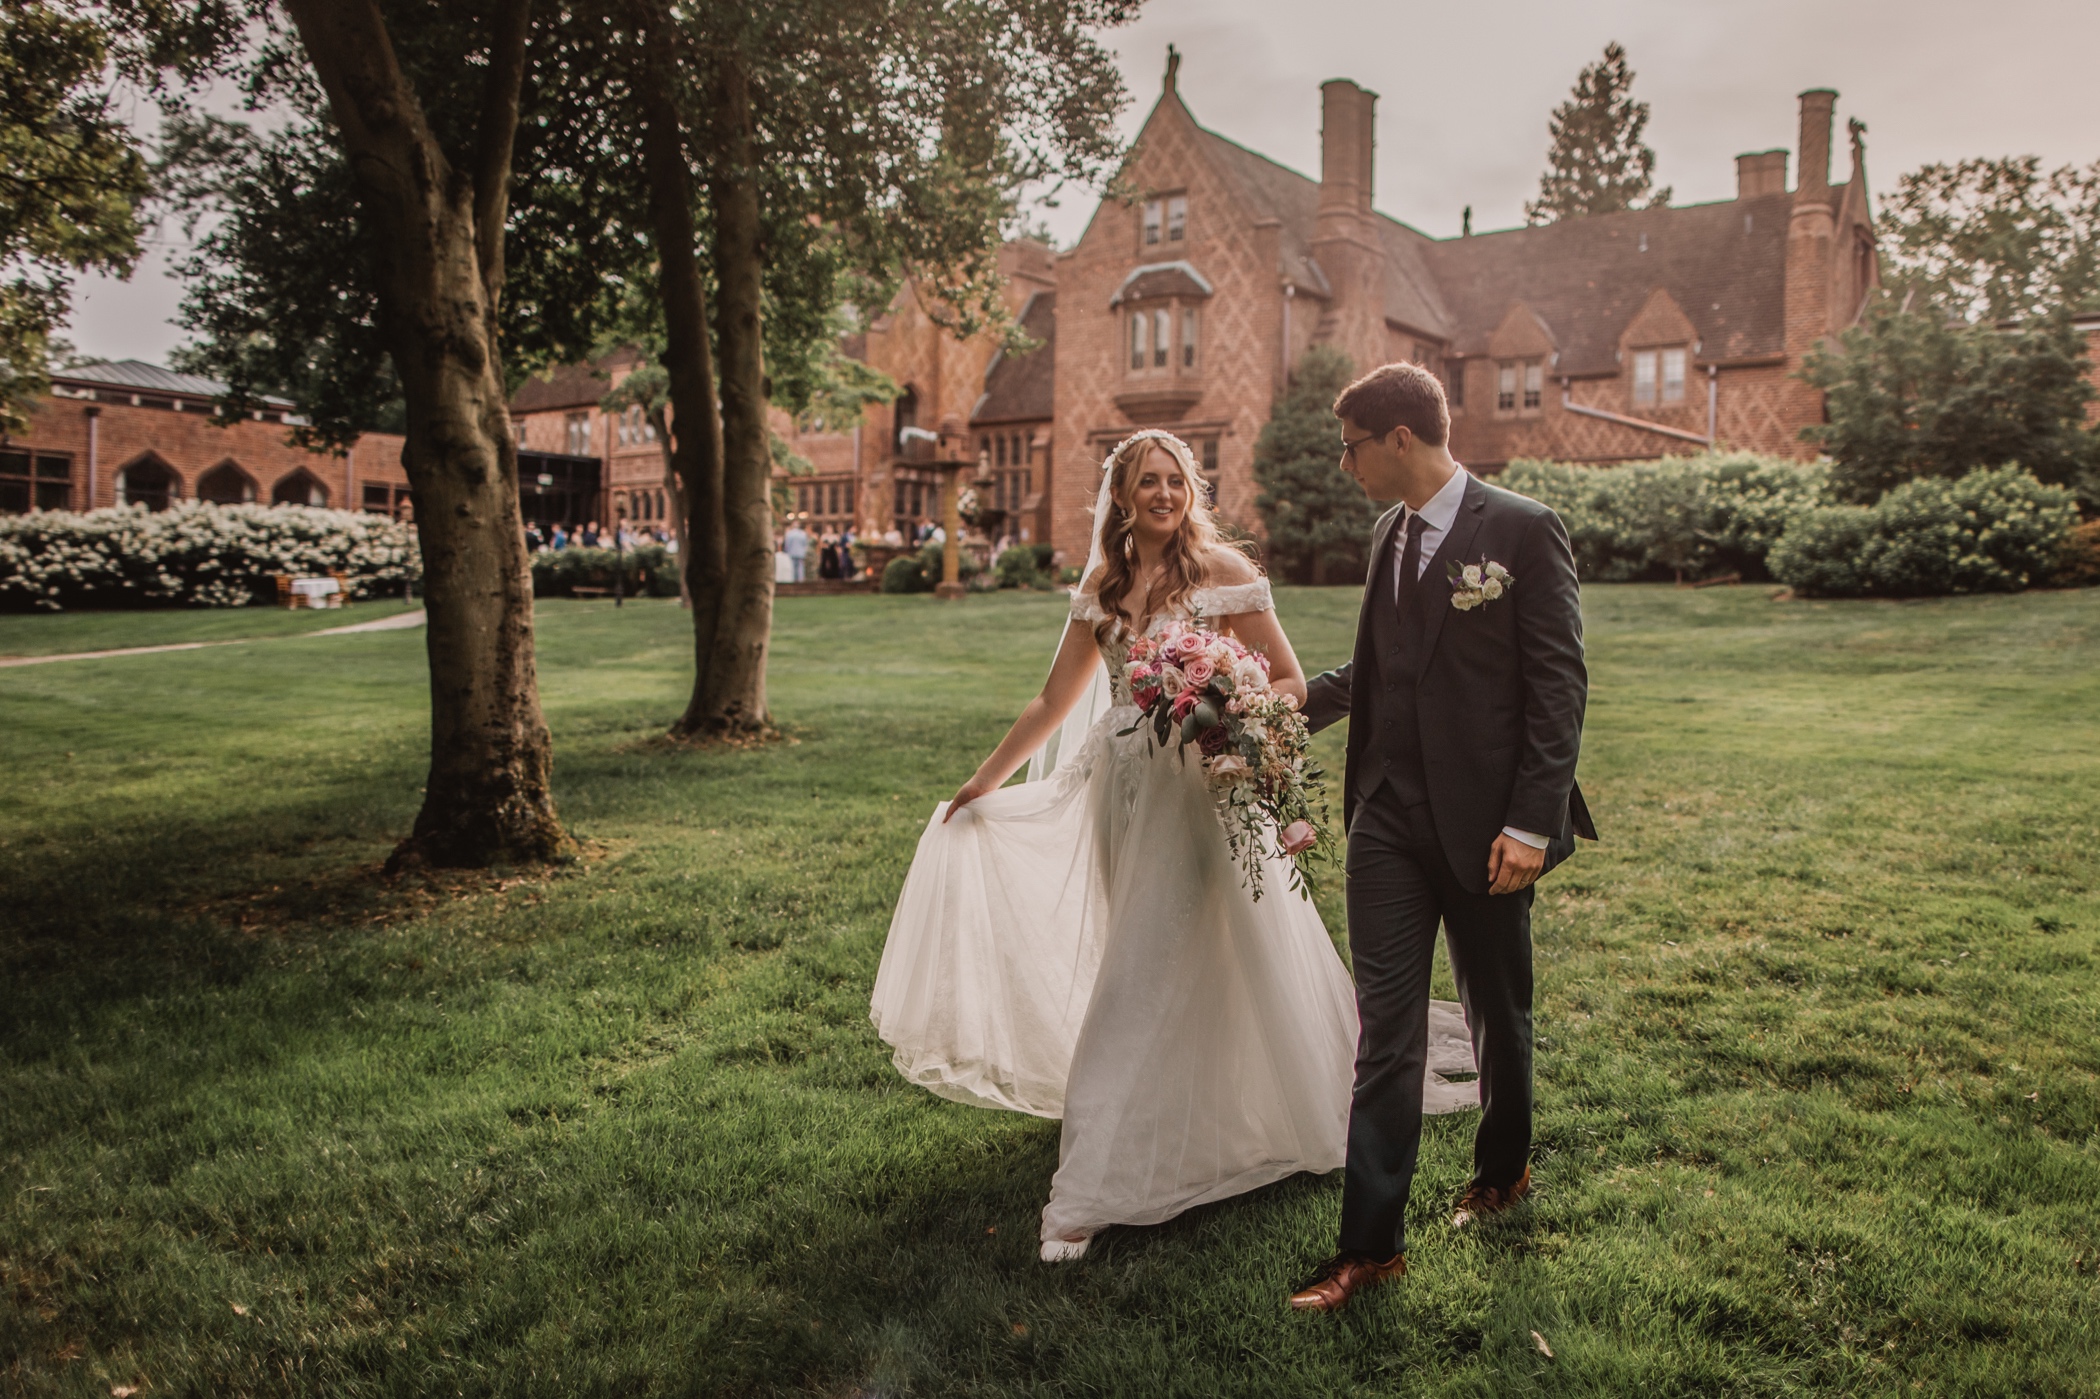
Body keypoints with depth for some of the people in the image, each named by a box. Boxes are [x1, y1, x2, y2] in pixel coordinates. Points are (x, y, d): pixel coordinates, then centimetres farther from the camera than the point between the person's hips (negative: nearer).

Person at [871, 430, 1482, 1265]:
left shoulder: (1223, 573, -5)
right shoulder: (1103, 584, 9)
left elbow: (1291, 683, -4)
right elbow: (1054, 703, 16)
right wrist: (983, 783, 20)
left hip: (1197, 795, -5)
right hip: (1122, 792, 5)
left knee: (1148, 981, -5)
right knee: (1142, 967, 14)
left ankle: (1093, 1193, 0)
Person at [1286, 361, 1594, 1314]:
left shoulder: (1523, 531, -8)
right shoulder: (1389, 537, 11)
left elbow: (1559, 684, -11)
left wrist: (1531, 822, -16)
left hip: (1484, 822, -4)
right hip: (1389, 817, 5)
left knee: (1497, 1011, 15)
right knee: (1384, 1031, 3)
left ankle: (1503, 1169, 41)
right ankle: (1370, 1242, 9)